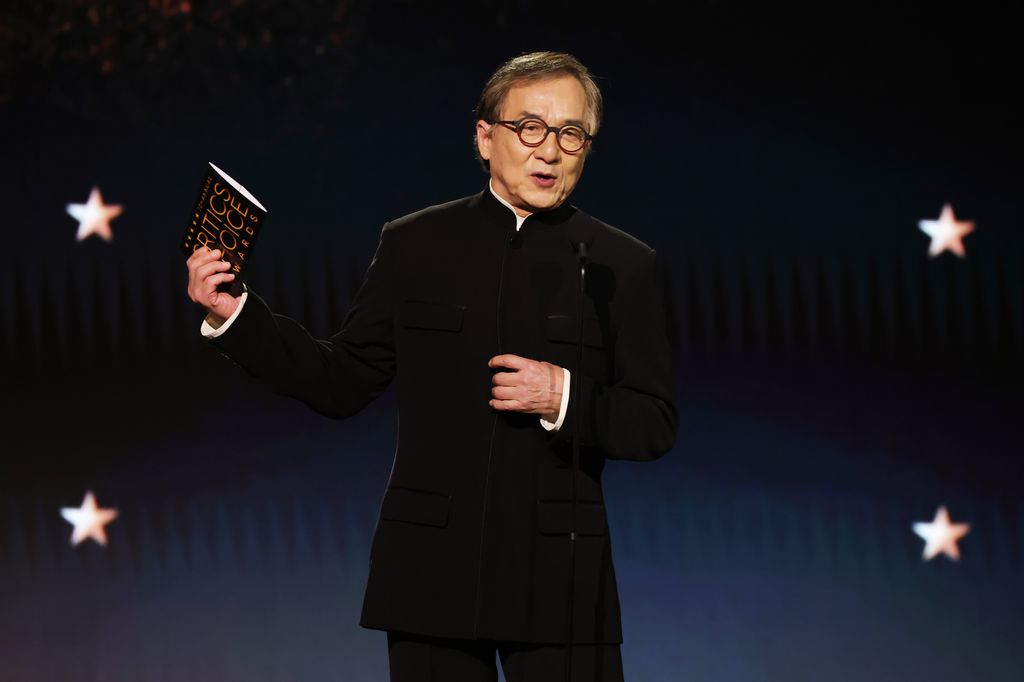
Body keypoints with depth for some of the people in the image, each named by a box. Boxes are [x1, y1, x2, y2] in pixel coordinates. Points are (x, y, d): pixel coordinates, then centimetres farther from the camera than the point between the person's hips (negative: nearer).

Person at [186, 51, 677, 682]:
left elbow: (656, 425, 2)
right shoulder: (413, 246, 7)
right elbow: (344, 383, 8)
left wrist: (565, 399, -15)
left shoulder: (623, 267, 4)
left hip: (560, 578, -1)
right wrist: (235, 316, -2)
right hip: (432, 575, 1)